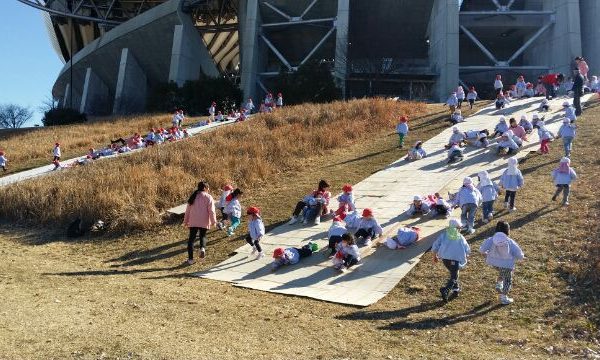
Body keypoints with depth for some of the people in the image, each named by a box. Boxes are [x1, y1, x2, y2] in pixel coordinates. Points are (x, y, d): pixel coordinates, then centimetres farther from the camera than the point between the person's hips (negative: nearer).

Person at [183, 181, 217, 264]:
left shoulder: (193, 196, 9)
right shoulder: (208, 197, -5)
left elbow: (188, 210, 13)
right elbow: (211, 211, -10)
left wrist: (186, 221, 20)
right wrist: (213, 221, -4)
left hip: (193, 222, 3)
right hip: (204, 222, -3)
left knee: (191, 238, 8)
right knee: (203, 236, 17)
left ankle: (190, 258, 5)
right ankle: (202, 248, -14)